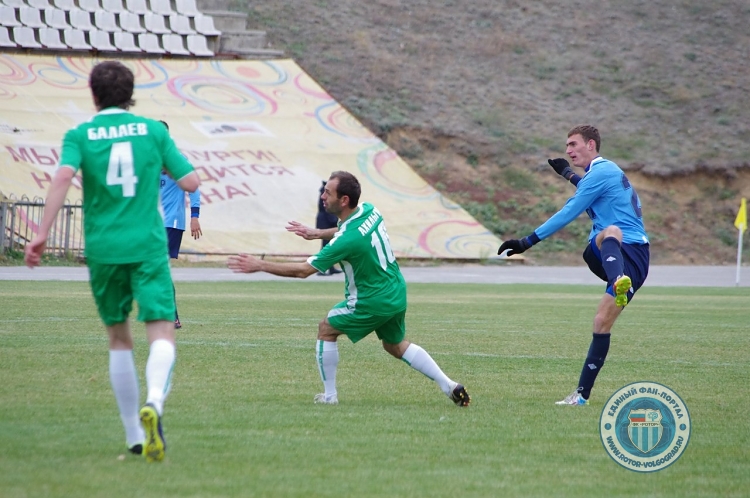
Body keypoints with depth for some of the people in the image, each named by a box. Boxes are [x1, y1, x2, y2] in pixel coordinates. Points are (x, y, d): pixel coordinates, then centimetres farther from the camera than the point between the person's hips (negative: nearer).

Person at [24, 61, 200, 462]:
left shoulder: (80, 135, 3)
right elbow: (191, 181, 4)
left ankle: (134, 436, 18)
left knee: (118, 338, 15)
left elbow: (63, 176, -15)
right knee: (161, 333, -8)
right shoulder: (152, 130, 5)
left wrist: (42, 234, -17)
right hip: (147, 246, -1)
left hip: (103, 248, 1)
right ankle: (154, 402, -38)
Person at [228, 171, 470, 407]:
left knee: (326, 329, 8)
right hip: (397, 294, 8)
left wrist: (259, 265, -19)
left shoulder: (347, 240, -29)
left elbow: (303, 270, -24)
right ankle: (450, 386, 19)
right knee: (397, 346, 24)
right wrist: (318, 233, 16)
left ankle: (329, 396, 12)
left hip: (372, 303, -8)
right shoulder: (369, 211, -5)